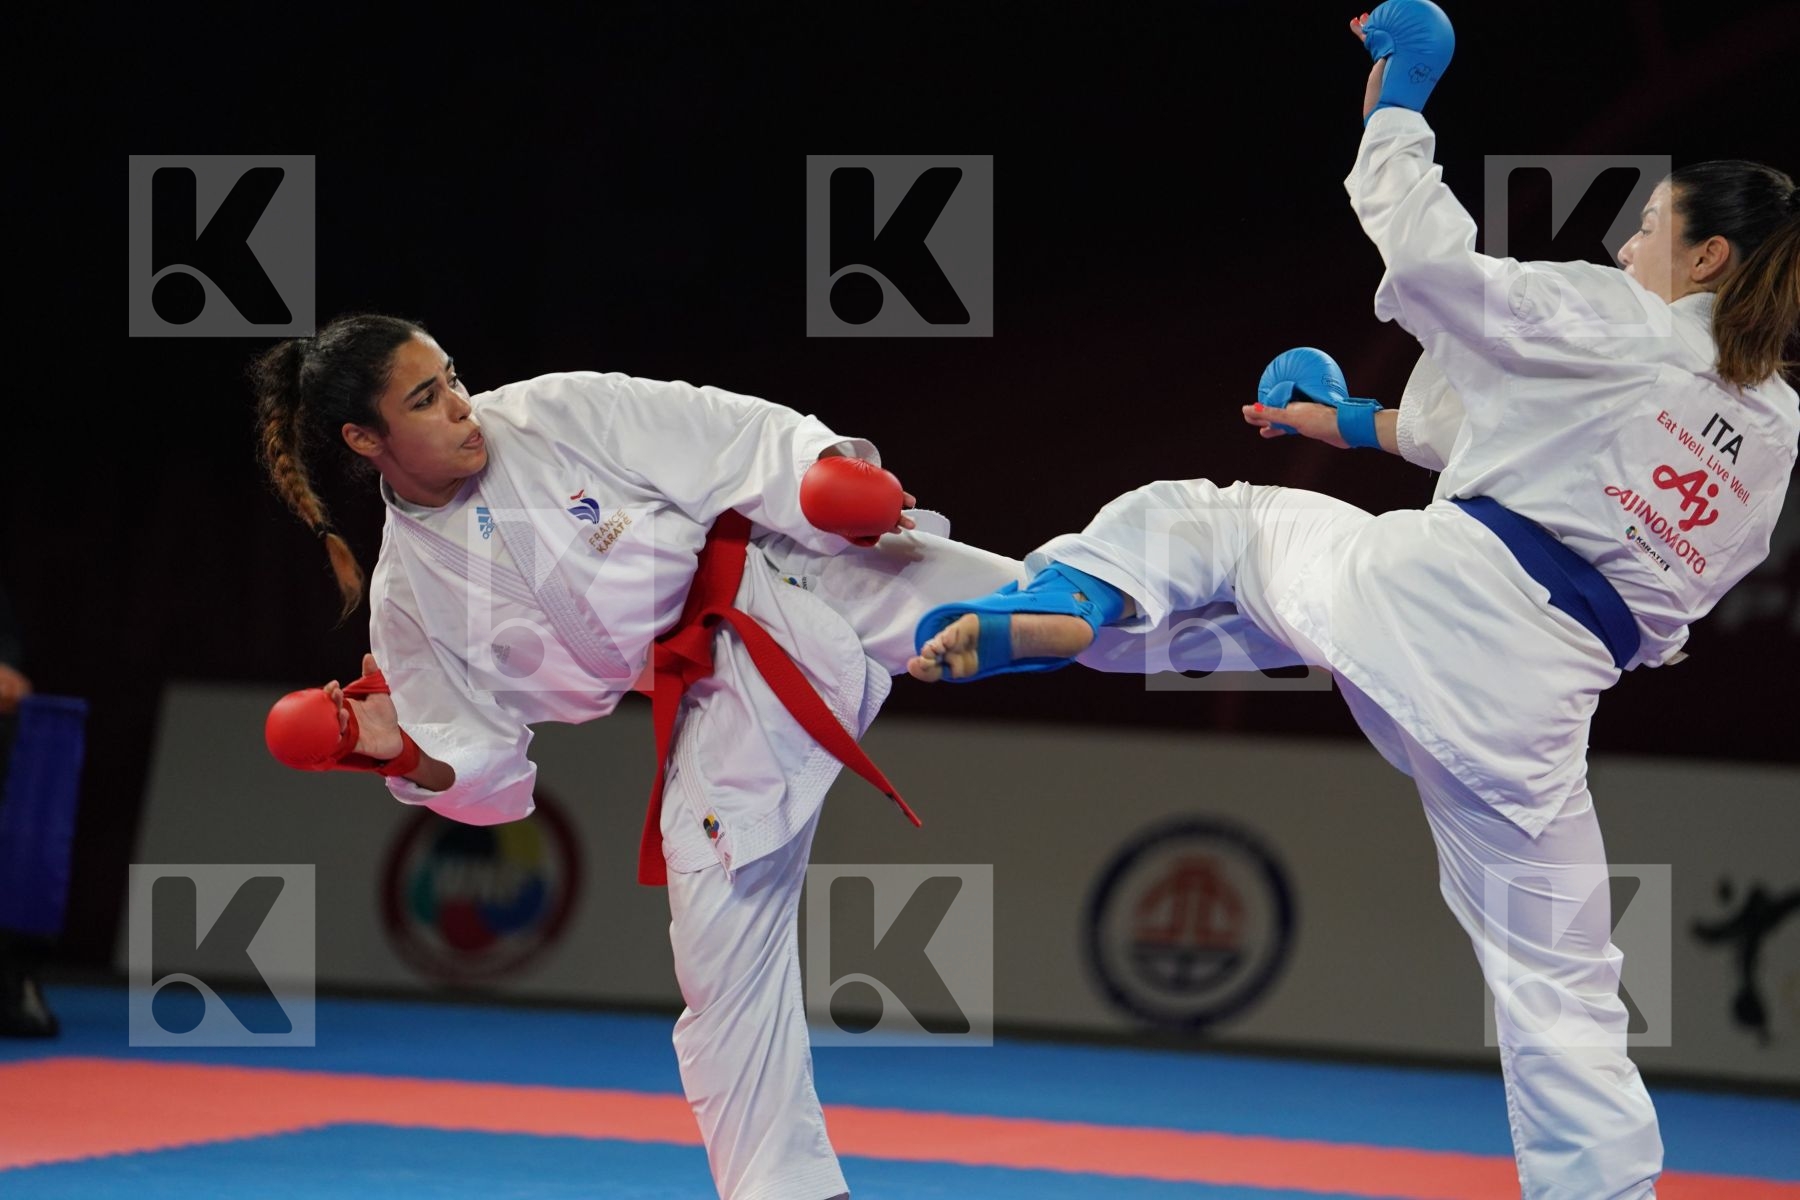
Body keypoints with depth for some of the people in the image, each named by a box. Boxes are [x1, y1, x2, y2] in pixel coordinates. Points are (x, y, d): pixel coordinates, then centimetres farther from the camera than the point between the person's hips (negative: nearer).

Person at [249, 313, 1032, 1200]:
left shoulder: (556, 413, -9)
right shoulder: (410, 594, -3)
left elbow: (729, 438, -10)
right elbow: (479, 766, 3)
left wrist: (825, 468, -26)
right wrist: (401, 749, -16)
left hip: (799, 583, -1)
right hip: (719, 708, 2)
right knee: (724, 961, 2)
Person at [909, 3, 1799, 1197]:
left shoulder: (1610, 327, -1)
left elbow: (1425, 253, 0)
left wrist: (1398, 98, 15)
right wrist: (1366, 426, 30)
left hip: (1420, 596, -3)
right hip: (1528, 701, 3)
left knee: (1208, 517, 22)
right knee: (1559, 998, 9)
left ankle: (1062, 606, -7)